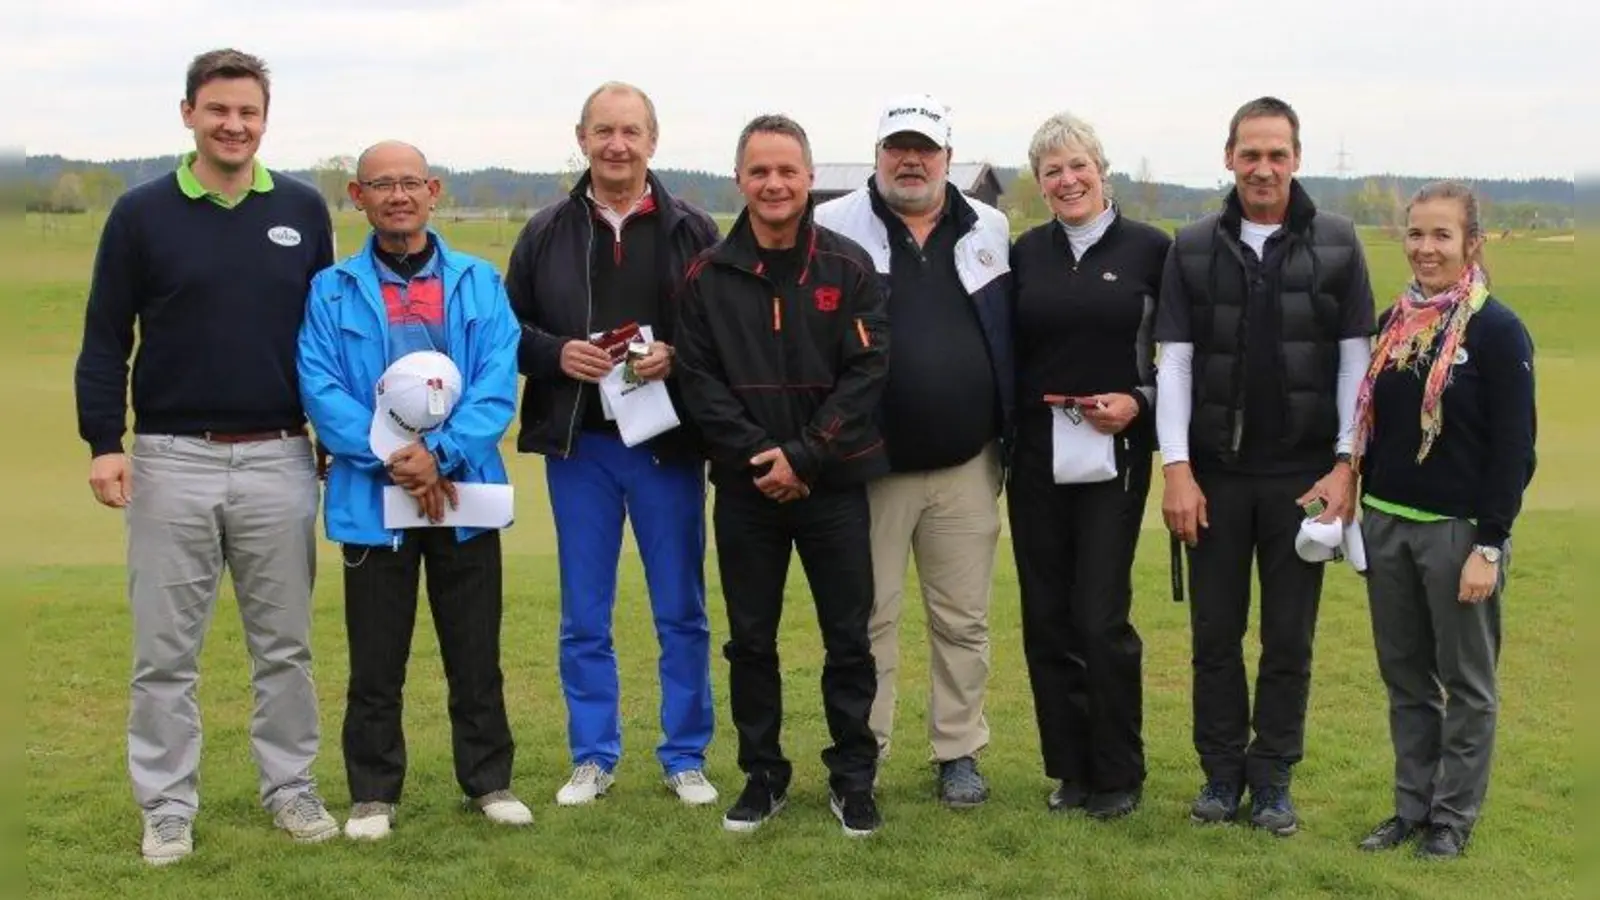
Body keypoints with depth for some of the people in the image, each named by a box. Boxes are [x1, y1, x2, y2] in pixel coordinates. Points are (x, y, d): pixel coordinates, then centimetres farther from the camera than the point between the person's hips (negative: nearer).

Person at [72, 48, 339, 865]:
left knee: (285, 645, 10)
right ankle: (168, 807, 15)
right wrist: (104, 442, -8)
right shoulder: (142, 213, 0)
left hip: (278, 461, 1)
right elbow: (105, 339, 1)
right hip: (172, 461, -1)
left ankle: (291, 789, 22)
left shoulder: (304, 211, 6)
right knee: (165, 651, 4)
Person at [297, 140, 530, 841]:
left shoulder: (480, 284, 5)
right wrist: (393, 458, -19)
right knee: (375, 660, 7)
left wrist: (443, 456, -18)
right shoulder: (331, 291, 2)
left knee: (476, 653, 10)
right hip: (371, 500, -1)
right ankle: (372, 794, 20)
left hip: (464, 494, 1)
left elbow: (497, 386, -5)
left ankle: (489, 781, 24)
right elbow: (320, 389, -7)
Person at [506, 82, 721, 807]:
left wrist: (677, 357, -17)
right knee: (583, 617, 9)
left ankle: (685, 756, 19)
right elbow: (509, 328, 7)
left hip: (668, 444, -1)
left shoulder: (693, 231, 1)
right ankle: (593, 757, 21)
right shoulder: (548, 232, 6)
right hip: (577, 446, 2)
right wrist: (556, 352, -12)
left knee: (681, 613, 7)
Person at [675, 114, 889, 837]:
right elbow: (699, 378, -2)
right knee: (751, 641, 9)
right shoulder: (709, 276, 2)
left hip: (834, 484, -1)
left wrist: (804, 457, -15)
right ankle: (762, 775, 23)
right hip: (745, 486, 1)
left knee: (848, 639, 5)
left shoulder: (848, 267, -1)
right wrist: (757, 453, -14)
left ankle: (853, 778, 19)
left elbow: (867, 372, -7)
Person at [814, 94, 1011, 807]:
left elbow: (1013, 335, 15)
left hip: (966, 467, 3)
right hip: (869, 466, -2)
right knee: (868, 617, 5)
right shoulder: (835, 228, -1)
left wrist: (1009, 435, 11)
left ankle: (959, 753, 22)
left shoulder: (990, 231, 9)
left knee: (962, 618, 9)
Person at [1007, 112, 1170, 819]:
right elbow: (1007, 353, 11)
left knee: (1101, 619, -5)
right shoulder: (1026, 253, 8)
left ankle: (1119, 774, 11)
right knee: (1046, 618, 6)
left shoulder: (1150, 250, -1)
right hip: (1036, 458, 4)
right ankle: (1070, 768, 19)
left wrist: (1138, 402, -13)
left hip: (1113, 456, -3)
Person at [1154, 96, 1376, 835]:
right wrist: (1176, 468, -6)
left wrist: (1346, 463, -6)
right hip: (1215, 474, 1)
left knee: (1290, 636, 6)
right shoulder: (1193, 248, 2)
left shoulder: (1336, 244, 0)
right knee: (1215, 632, 8)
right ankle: (1222, 773, 21)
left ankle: (1273, 778, 19)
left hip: (1302, 475, -1)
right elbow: (1174, 362, 0)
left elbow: (1356, 358, 0)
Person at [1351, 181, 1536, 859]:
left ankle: (1454, 815, 18)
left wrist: (1490, 546, -15)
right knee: (1405, 676, 14)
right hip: (1387, 524, 6)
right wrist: (1362, 513, 12)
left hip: (1458, 530, -6)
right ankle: (1412, 806, 24)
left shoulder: (1497, 331, -11)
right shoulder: (1392, 323, 7)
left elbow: (1513, 447, -12)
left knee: (1465, 681, 8)